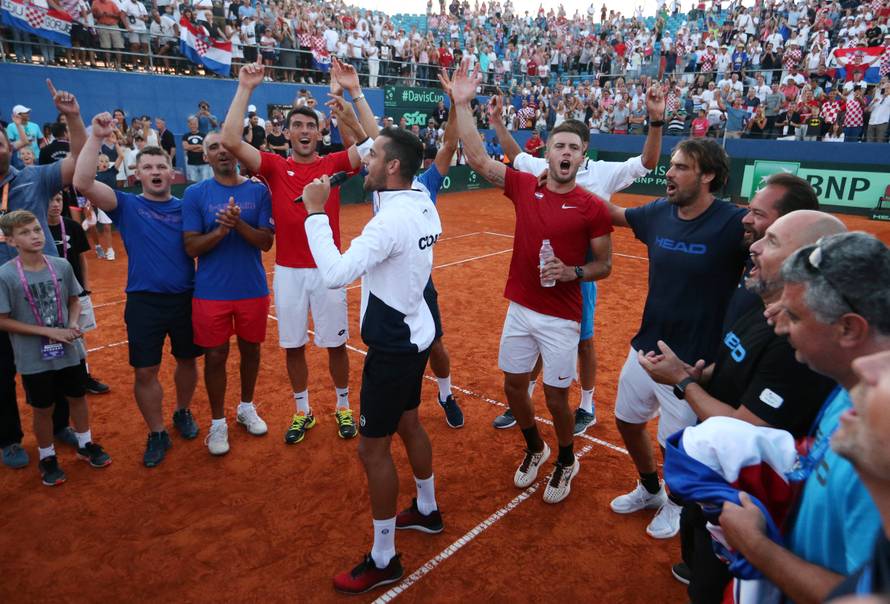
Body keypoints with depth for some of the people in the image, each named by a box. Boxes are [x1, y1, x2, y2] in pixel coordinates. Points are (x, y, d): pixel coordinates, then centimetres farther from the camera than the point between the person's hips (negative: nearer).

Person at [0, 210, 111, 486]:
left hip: (70, 351, 3)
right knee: (43, 409, 12)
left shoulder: (61, 266, -7)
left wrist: (73, 324, -12)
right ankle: (47, 458, 34)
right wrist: (49, 331, -19)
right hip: (34, 359, -3)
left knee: (78, 398, 18)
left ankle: (85, 445, 39)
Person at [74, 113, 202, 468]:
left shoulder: (186, 207, 5)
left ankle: (183, 413, 41)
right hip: (144, 302, -1)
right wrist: (96, 137, -20)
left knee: (187, 360, 16)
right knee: (145, 371, 4)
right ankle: (157, 434, 22)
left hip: (186, 298, 2)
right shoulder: (127, 206, 0)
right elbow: (83, 183, -16)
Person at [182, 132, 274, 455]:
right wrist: (222, 229, -23)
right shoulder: (195, 193, -3)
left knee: (250, 349, 15)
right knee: (215, 356, 8)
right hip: (211, 292, -1)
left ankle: (247, 407, 38)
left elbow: (266, 242, -7)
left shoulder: (258, 190, -1)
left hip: (253, 289, 1)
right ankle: (218, 422, 25)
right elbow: (191, 246, -7)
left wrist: (239, 223, -23)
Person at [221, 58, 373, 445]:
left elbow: (373, 141, -9)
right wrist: (245, 88, -10)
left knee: (336, 343, 10)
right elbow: (230, 140, -11)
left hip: (328, 269, -1)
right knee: (293, 346, 11)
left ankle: (343, 408, 30)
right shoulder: (274, 166, 2)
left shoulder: (334, 164, 2)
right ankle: (302, 413, 30)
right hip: (287, 272, 1)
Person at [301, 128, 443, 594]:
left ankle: (383, 560, 19)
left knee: (372, 449, 3)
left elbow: (335, 273, -32)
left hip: (392, 347, -9)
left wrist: (315, 212, -23)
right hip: (414, 335, 9)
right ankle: (427, 510, 45)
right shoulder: (423, 206, 2)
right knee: (409, 425, 24)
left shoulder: (392, 220, -25)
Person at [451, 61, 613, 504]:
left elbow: (604, 266, -2)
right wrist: (462, 105, -9)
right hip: (519, 309, 4)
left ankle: (566, 461, 36)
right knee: (513, 385, 14)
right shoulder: (523, 186, 0)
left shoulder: (592, 207, -9)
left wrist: (572, 272, -20)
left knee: (555, 398, 6)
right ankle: (534, 449, 42)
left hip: (561, 318, -3)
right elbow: (478, 158, -5)